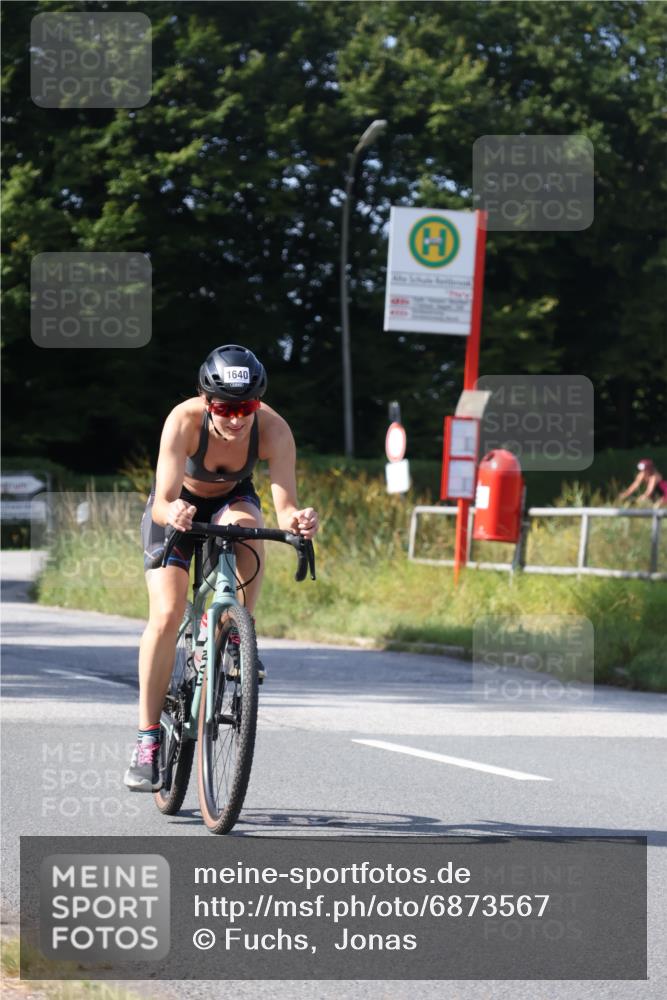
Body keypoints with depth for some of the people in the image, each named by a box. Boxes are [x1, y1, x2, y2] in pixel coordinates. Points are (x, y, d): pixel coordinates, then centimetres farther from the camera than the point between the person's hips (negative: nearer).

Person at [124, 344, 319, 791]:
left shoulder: (274, 429, -31)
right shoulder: (184, 420, -35)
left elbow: (285, 508, -35)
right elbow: (162, 503, -39)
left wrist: (299, 520, -58)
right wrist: (173, 513, -61)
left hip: (232, 501, 1)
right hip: (179, 507, -1)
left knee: (246, 523, -36)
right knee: (166, 615, -19)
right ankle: (148, 740, -10)